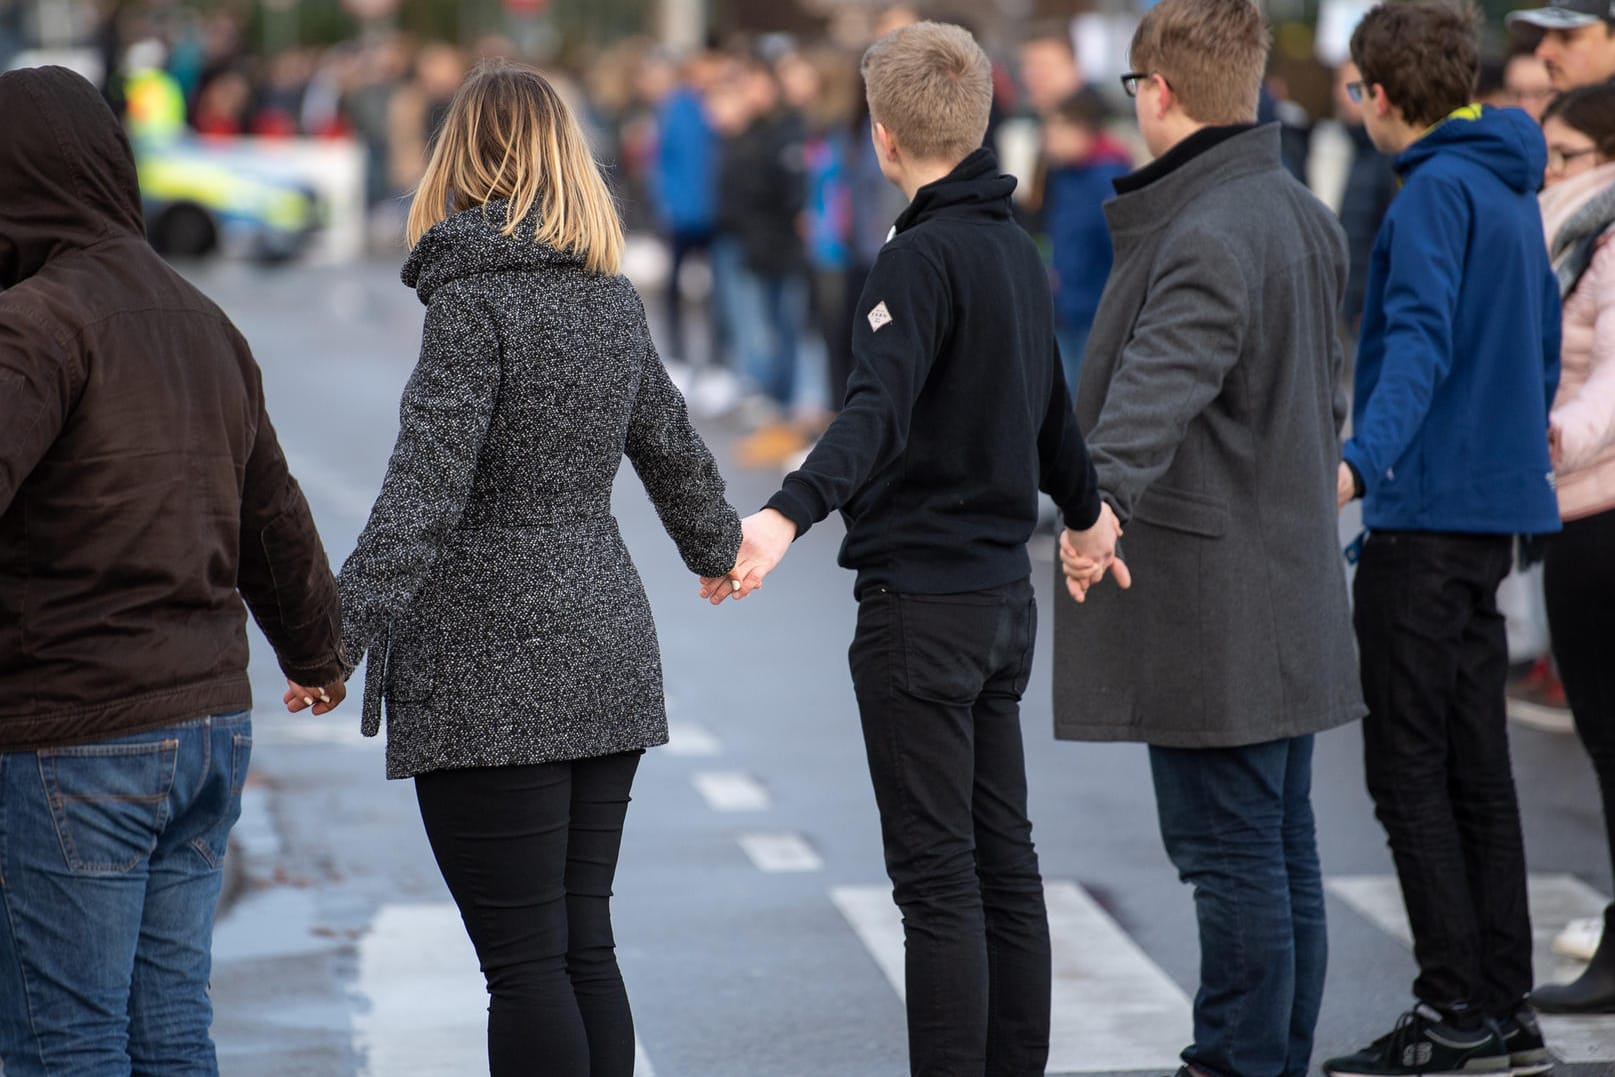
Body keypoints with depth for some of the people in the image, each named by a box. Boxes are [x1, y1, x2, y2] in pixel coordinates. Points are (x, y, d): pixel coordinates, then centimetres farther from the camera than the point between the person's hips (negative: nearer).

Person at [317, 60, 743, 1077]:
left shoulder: (476, 297, -11)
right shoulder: (614, 298, 10)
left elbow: (425, 486, -21)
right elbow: (676, 455, 25)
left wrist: (342, 636, -25)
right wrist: (720, 546, 45)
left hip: (491, 672, -7)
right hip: (608, 652, 7)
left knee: (524, 962, -5)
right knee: (584, 945, 12)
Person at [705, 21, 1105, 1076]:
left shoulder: (925, 258, -15)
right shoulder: (1018, 249, 13)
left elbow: (878, 413, -31)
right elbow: (1051, 412, 28)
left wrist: (788, 516, -46)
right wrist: (1084, 510, 47)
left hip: (921, 602, -9)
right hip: (1005, 594, 9)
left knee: (937, 877, -6)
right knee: (1004, 861, 13)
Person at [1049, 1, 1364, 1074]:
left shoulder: (1209, 236, -18)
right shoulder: (1303, 215, 14)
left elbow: (1163, 381, -35)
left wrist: (1106, 500, -49)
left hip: (1209, 601, -10)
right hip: (1290, 593, 10)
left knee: (1230, 854, -5)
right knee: (1282, 849, 14)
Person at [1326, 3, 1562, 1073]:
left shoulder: (1438, 191, -14)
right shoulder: (1511, 188, 14)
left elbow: (1421, 342, -27)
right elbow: (1542, 336, 24)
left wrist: (1364, 459, -40)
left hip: (1430, 507, -9)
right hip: (1499, 503, 9)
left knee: (1409, 765, -4)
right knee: (1478, 765, 11)